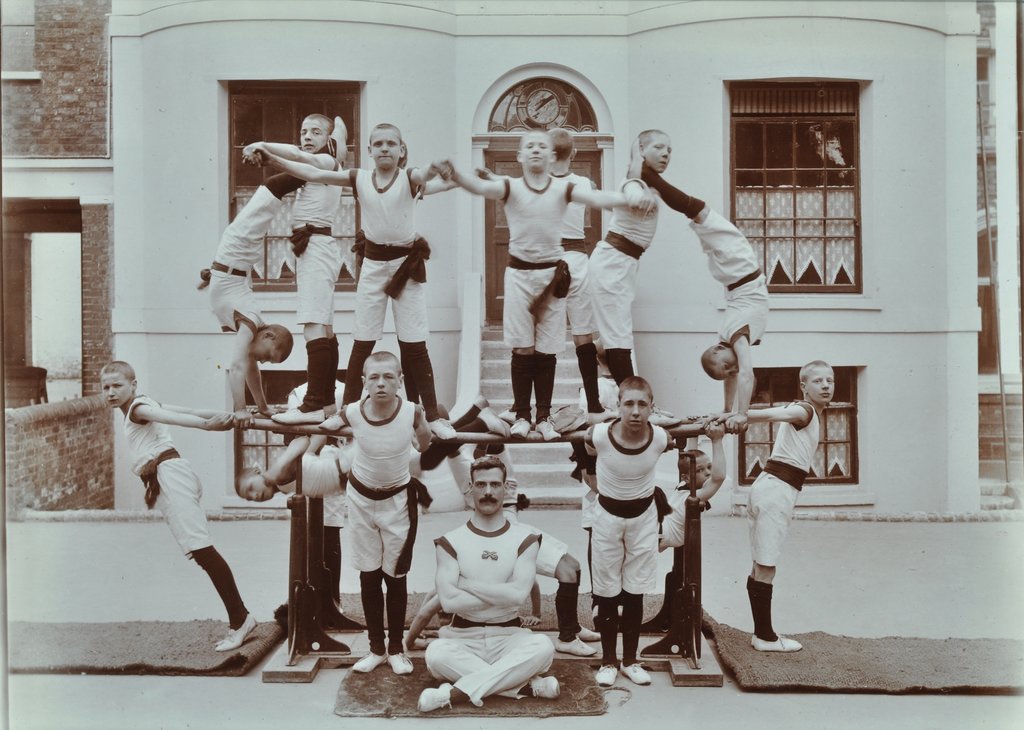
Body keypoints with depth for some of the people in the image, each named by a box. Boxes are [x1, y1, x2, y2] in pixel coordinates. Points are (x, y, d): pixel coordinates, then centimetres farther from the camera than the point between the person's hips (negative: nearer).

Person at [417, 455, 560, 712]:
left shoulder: (525, 538, 1)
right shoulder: (451, 541, 1)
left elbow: (518, 594, -14)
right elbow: (448, 602, -13)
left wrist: (466, 584, -11)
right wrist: (501, 593, -10)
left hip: (508, 636, 1)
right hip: (463, 638, 0)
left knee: (543, 647, -31)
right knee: (436, 653, -33)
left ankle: (455, 693, -31)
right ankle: (529, 686, -27)